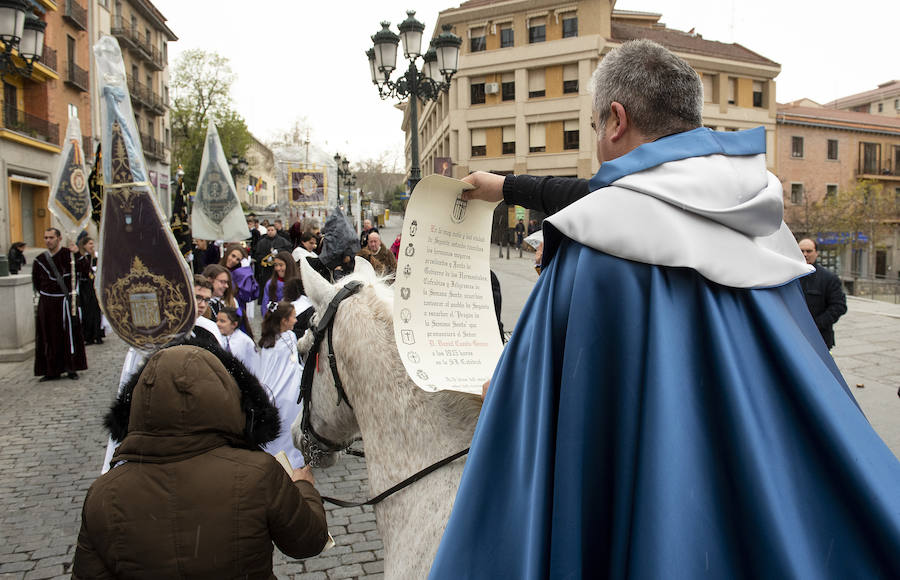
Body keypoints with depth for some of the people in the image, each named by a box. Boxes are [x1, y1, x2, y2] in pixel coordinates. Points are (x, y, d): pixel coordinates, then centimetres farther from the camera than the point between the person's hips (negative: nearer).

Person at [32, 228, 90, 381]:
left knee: (70, 335, 0)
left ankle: (71, 368, 10)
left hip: (65, 302, -3)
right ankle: (52, 370, 14)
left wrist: (78, 254, -25)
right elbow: (36, 282, 18)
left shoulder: (69, 254, -4)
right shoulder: (40, 260, 6)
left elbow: (86, 270, -15)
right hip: (46, 304, 3)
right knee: (49, 338, 6)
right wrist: (47, 294, 10)